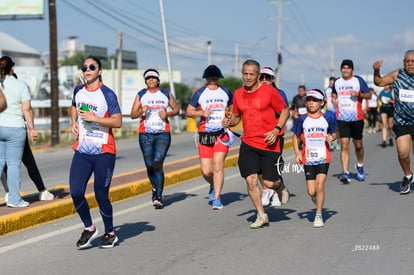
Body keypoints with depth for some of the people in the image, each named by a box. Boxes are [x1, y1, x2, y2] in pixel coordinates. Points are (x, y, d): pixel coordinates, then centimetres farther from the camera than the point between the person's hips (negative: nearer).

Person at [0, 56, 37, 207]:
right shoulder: (21, 86, -5)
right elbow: (27, 110, -7)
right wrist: (31, 128, 1)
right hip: (15, 128, -3)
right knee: (14, 163, 2)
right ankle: (14, 199, 4)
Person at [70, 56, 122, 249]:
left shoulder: (107, 94, -8)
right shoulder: (78, 91, 9)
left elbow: (118, 122, -13)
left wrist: (94, 118, -20)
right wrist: (74, 123, 13)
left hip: (104, 152, -5)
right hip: (82, 151, 5)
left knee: (101, 195, -1)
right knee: (75, 192, -7)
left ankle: (110, 233, 19)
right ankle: (89, 228, 15)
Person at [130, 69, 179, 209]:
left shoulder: (166, 94, 8)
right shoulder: (141, 95, 7)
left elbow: (176, 109, 17)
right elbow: (133, 115, 4)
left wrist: (167, 113, -4)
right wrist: (141, 111, -17)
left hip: (163, 135, -1)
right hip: (145, 135, 1)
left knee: (158, 164, -14)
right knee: (149, 166, 3)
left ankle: (158, 197, -15)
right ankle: (155, 188, 30)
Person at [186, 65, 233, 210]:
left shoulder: (226, 92, 11)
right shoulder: (199, 93, 6)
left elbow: (232, 108, 24)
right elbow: (189, 111, 7)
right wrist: (202, 113, -11)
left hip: (222, 132, 0)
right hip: (204, 134, 0)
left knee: (218, 164, -16)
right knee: (206, 171, -3)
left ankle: (216, 198, -10)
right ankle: (214, 186, 31)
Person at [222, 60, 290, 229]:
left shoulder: (269, 91, -7)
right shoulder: (238, 94, 6)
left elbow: (285, 111, 1)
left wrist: (277, 129, -13)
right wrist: (229, 122, -4)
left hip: (269, 144, -3)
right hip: (248, 143, 3)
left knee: (269, 183, -4)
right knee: (251, 180, -9)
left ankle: (280, 185, 34)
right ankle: (261, 216, 6)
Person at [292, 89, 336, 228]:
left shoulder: (327, 118, 2)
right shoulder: (302, 119, 1)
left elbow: (334, 133, 15)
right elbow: (295, 136, 9)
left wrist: (331, 138, -9)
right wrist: (297, 153, -3)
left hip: (323, 157, -1)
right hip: (308, 158, 1)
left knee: (320, 186, -14)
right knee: (311, 192, -1)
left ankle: (319, 215, -1)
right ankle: (317, 199, 36)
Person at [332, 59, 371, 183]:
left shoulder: (358, 80, -1)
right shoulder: (337, 82, 10)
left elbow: (369, 95, -1)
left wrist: (358, 94, -18)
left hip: (357, 117, -1)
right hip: (342, 118, 2)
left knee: (358, 145, 10)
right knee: (344, 145, -10)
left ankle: (360, 166, 37)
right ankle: (346, 173, -15)